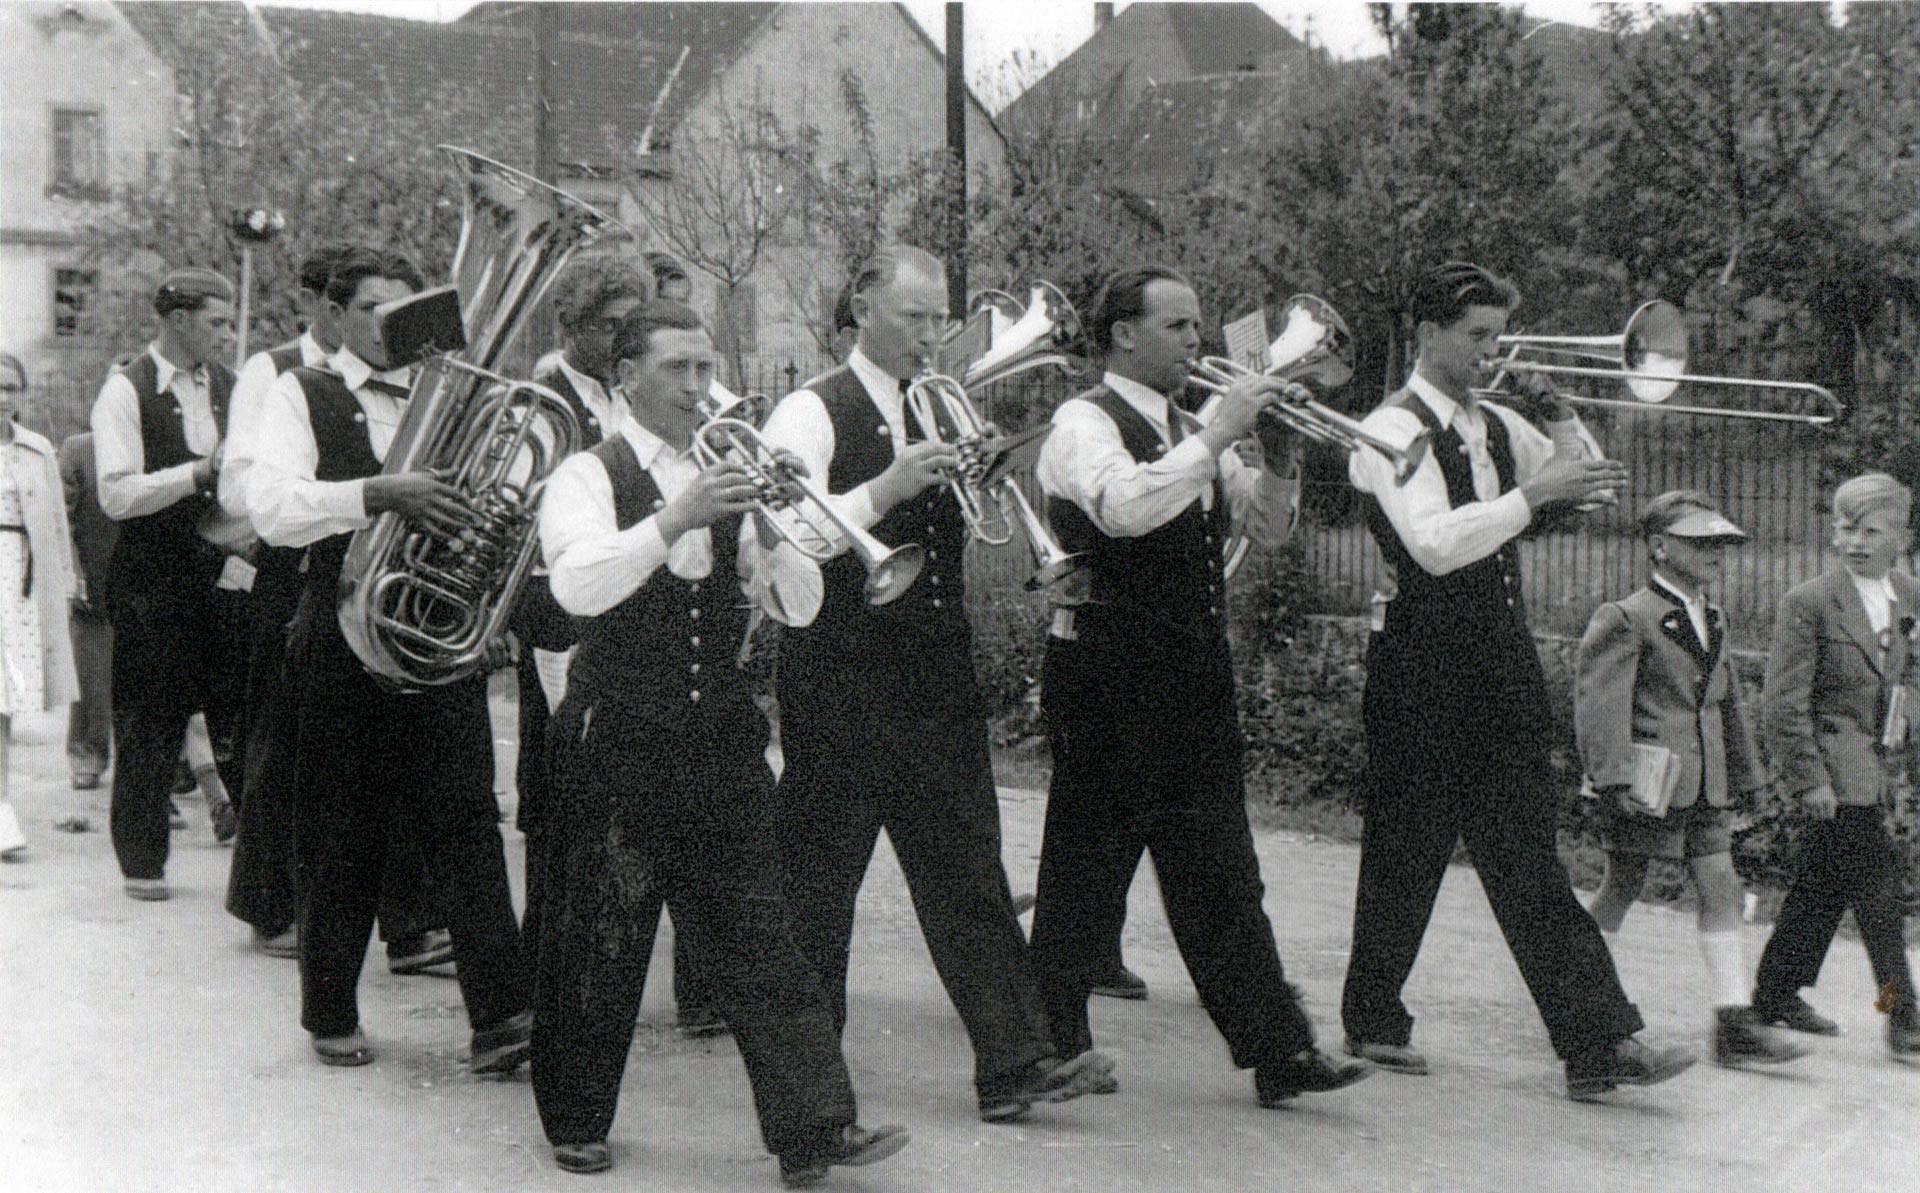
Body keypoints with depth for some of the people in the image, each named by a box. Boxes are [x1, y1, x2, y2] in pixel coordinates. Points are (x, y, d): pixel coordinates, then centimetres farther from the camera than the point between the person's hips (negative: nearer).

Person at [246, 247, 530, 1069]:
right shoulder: (301, 396, 2)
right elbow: (273, 508, -15)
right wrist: (379, 492, -29)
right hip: (345, 641, -2)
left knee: (467, 822, -5)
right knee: (339, 839, 5)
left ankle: (500, 1014, -7)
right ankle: (331, 1015, 20)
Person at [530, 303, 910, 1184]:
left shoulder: (727, 479, 13)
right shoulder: (589, 477, -2)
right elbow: (578, 587, -23)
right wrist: (675, 520, -33)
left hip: (719, 742, 4)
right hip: (617, 746, -4)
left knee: (757, 935, 0)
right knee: (598, 944, 5)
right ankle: (576, 1121, 21)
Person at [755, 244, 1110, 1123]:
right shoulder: (810, 414, -4)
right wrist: (885, 490, -25)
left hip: (937, 683, 5)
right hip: (840, 683, -5)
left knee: (969, 874, 2)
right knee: (818, 878, 4)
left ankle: (1015, 1064, 2)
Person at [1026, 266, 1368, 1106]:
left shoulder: (1190, 434, 18)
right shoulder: (1084, 423, -8)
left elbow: (1265, 526, 17)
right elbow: (1124, 507, -28)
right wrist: (1219, 434, -22)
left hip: (1194, 681, 7)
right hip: (1109, 681, -7)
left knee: (1221, 877, 7)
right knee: (1086, 870, 3)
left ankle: (1279, 1051, 8)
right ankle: (1051, 1047, 16)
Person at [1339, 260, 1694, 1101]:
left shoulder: (1496, 426, 15)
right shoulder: (1393, 430, -9)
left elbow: (1589, 485, 18)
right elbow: (1437, 544, -23)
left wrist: (1560, 415, 3)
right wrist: (1534, 493, -24)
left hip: (1501, 669, 7)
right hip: (1424, 677, -7)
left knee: (1528, 861, 3)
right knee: (1406, 857, 5)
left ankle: (1598, 1042, -1)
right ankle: (1373, 1024, 22)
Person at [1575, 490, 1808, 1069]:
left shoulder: (1713, 621, 15)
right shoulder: (1625, 619, -10)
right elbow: (1598, 701, -17)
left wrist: (1744, 776, 23)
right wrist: (1617, 777, -24)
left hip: (1705, 783, 7)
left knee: (1721, 889, 2)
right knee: (1621, 891, 2)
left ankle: (1734, 1024, 3)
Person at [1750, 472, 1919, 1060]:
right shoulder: (1808, 603, -10)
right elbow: (1783, 703, -11)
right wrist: (1809, 778, -15)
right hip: (1834, 765, -6)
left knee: (1824, 882, 13)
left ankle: (1776, 992, 25)